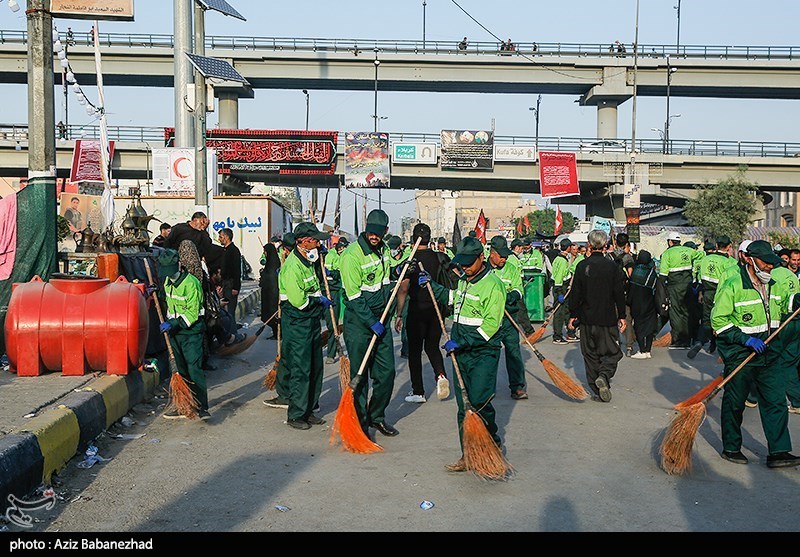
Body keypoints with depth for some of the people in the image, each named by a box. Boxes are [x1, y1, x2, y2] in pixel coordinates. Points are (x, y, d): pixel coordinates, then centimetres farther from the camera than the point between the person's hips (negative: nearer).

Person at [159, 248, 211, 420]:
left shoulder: (191, 283, -17)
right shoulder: (168, 281, 9)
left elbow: (193, 313, -19)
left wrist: (174, 323, -25)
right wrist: (168, 323, 14)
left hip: (191, 333, -8)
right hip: (175, 332, 8)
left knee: (194, 369, -13)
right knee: (181, 371, 11)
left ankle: (202, 407, -12)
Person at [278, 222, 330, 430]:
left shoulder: (307, 261, 12)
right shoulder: (292, 266, -19)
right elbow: (298, 301, -24)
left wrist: (321, 300, 10)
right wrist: (319, 299, -11)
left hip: (312, 321, 9)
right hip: (296, 324, -9)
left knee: (315, 367, 13)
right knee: (300, 370, -4)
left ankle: (308, 410, 23)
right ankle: (295, 415, 6)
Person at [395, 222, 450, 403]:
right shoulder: (440, 258, 1)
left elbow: (403, 290, -12)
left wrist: (399, 315, -6)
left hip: (417, 310, -4)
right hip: (437, 309, 4)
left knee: (415, 350, 7)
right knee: (432, 346, 19)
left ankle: (418, 392, 9)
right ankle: (440, 374, -6)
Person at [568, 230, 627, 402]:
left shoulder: (582, 266, -3)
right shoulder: (612, 266, -6)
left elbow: (575, 293, -1)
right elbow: (619, 293, -4)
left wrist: (573, 315, 8)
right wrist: (622, 316, 5)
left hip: (587, 318, 1)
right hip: (608, 318, -1)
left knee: (590, 354, 11)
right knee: (612, 352, 9)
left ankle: (599, 391, 11)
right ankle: (604, 375, -18)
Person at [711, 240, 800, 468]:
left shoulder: (772, 285, 9)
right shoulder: (731, 286, -14)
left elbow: (782, 305, 27)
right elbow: (718, 321, -15)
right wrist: (746, 339, -21)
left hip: (769, 354, 6)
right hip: (739, 355, -6)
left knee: (776, 402, 3)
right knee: (734, 404, 6)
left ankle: (778, 452, 8)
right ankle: (731, 448, 21)